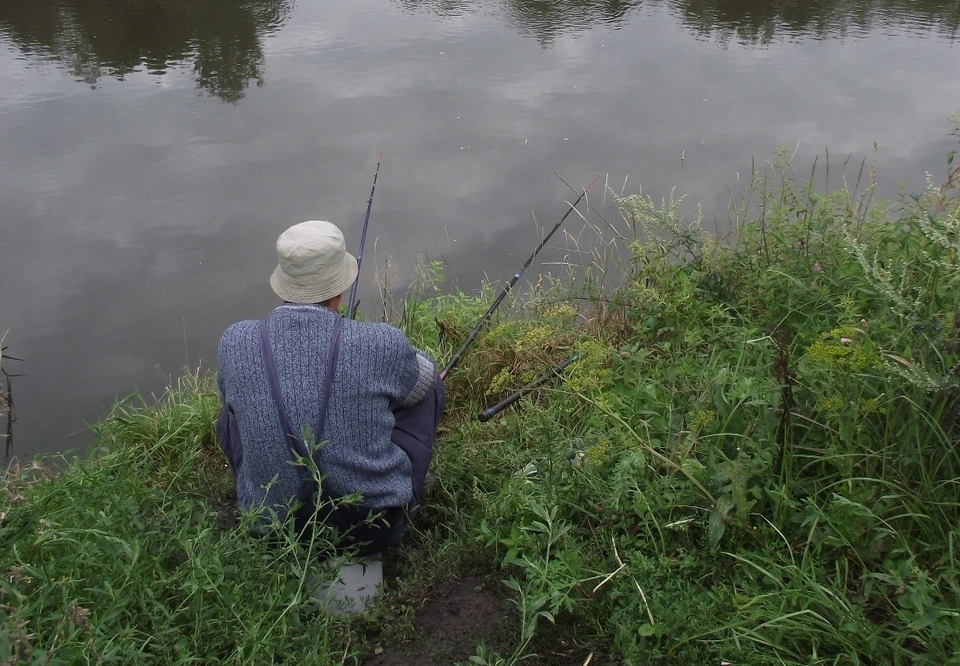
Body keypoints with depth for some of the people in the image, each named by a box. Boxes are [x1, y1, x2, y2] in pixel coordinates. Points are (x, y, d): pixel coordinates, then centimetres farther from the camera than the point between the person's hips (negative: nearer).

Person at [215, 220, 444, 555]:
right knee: (428, 388, 15)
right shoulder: (379, 343, -20)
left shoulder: (235, 343, -13)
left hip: (275, 531, 2)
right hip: (377, 526, -2)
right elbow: (423, 378, 3)